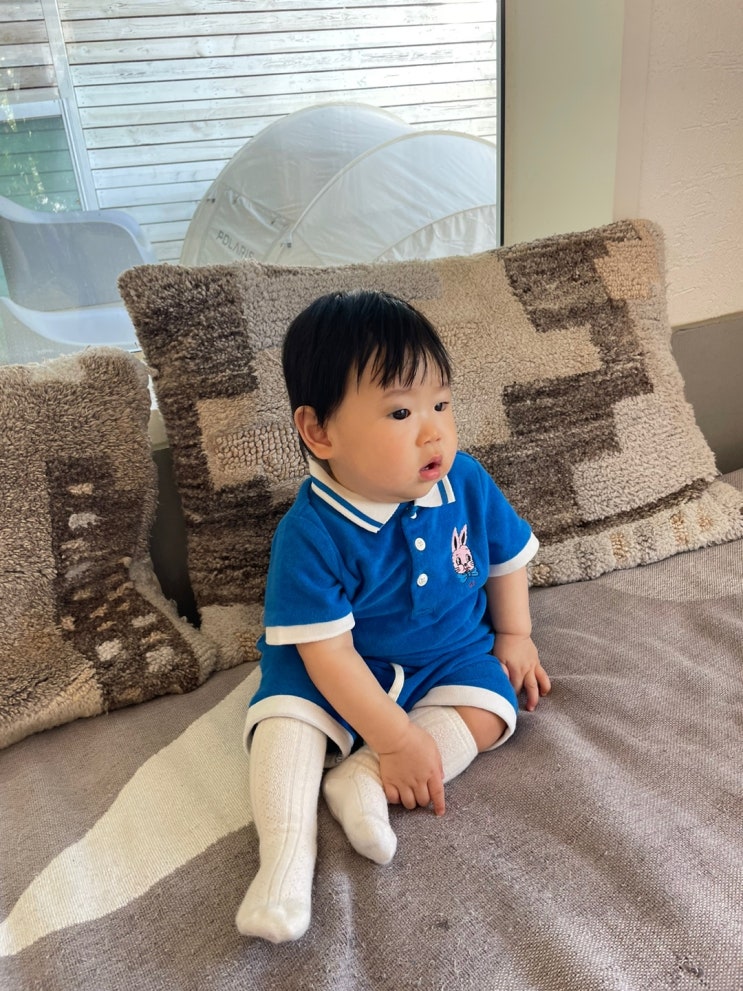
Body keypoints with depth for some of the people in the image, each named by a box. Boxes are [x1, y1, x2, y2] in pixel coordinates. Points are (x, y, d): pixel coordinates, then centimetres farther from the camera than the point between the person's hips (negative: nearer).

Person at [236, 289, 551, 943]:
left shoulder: (466, 483, -14)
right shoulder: (310, 534, -27)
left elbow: (507, 554, 7)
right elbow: (327, 650, -24)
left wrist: (514, 635, 5)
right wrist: (397, 738, -25)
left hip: (451, 655, 4)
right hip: (341, 674, -3)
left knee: (489, 710, -21)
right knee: (284, 717, -25)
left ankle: (360, 782, -21)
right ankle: (286, 857, -18)